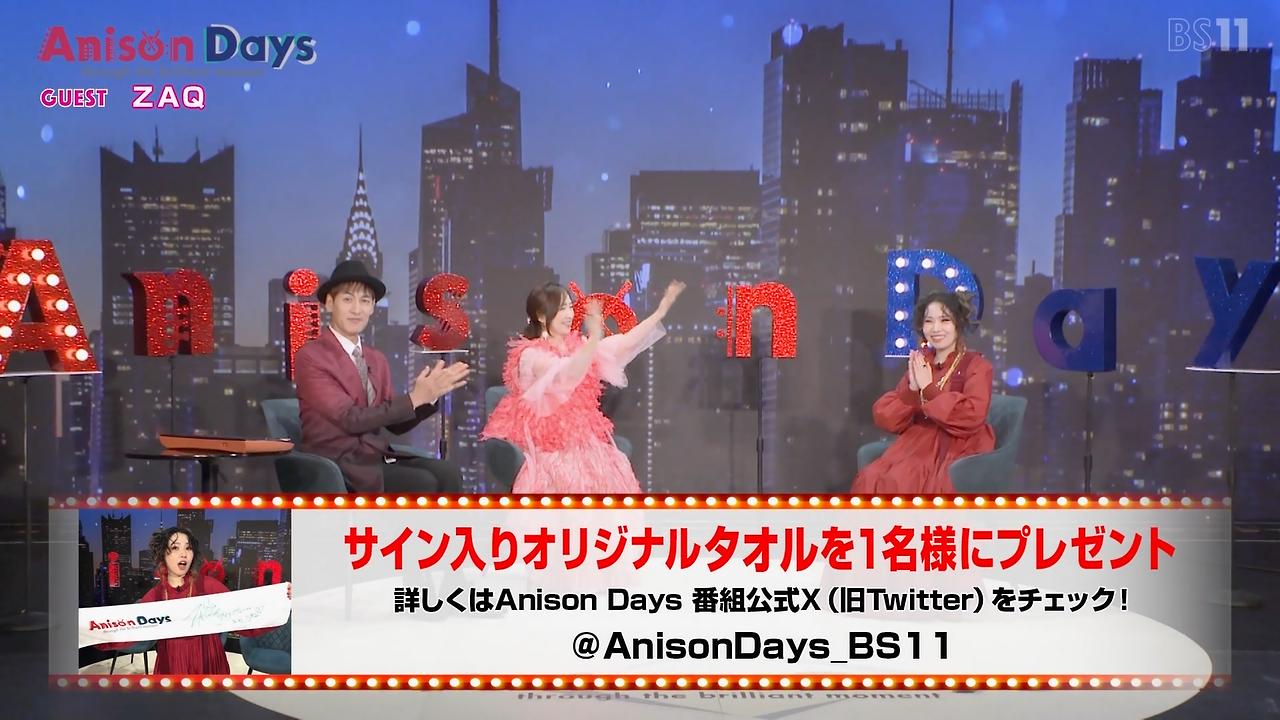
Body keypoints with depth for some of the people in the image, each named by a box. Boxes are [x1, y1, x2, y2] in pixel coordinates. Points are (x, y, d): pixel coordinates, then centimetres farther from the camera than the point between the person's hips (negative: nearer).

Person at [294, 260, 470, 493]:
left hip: (379, 456, 7)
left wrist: (429, 394, -6)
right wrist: (414, 398, -20)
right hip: (339, 465, -6)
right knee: (422, 485, -26)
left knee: (447, 473, -19)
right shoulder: (310, 356, -6)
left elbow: (395, 423, 11)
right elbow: (350, 418, -17)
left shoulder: (377, 360, 16)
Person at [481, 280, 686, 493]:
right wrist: (594, 336, -42)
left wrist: (660, 311, 1)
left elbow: (624, 345, 7)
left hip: (583, 443, 6)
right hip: (548, 449, -6)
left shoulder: (578, 346, 12)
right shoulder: (530, 355, -9)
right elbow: (567, 376, -27)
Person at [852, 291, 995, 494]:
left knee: (899, 485, -30)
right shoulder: (918, 364, 15)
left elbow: (972, 417, -16)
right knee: (871, 480, -24)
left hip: (957, 452, -4)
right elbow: (884, 417, 7)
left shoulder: (976, 365, 1)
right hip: (916, 445, 5)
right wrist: (912, 390, -10)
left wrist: (928, 388, -12)